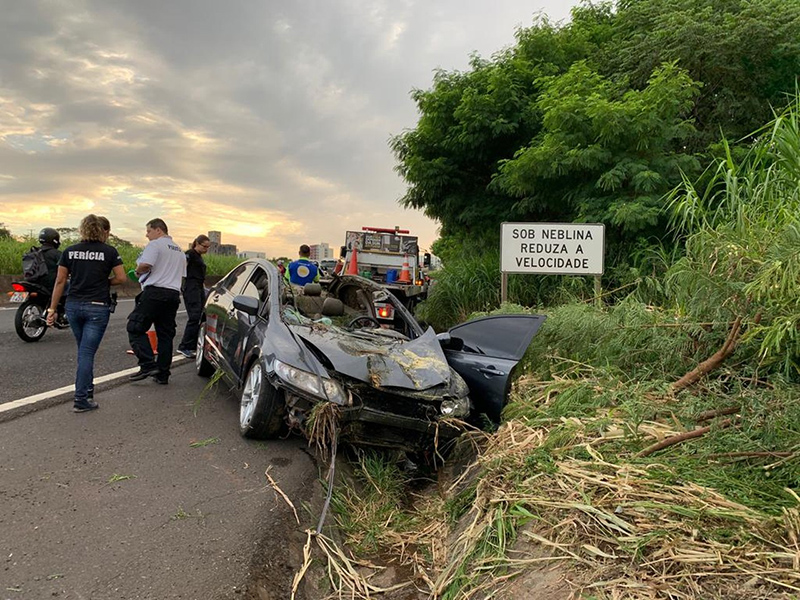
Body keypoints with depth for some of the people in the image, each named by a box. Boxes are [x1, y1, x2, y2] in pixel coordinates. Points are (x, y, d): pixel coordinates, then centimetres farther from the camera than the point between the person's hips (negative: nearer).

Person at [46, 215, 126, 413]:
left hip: (74, 306, 4)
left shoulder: (70, 251, 5)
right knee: (87, 352, -2)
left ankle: (88, 388, 32)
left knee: (84, 350, 21)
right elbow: (121, 278, -7)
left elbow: (60, 281, 4)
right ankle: (81, 400, -3)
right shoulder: (109, 251, -4)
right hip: (98, 307, -4)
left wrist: (52, 309, 7)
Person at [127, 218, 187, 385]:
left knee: (135, 329, -1)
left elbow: (145, 265, -18)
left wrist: (137, 271, 2)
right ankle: (163, 374, 10)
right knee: (166, 334, 9)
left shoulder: (155, 244, -4)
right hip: (174, 294, 8)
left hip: (154, 292, -8)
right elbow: (181, 276, 25)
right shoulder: (179, 250, 22)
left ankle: (148, 365, -13)